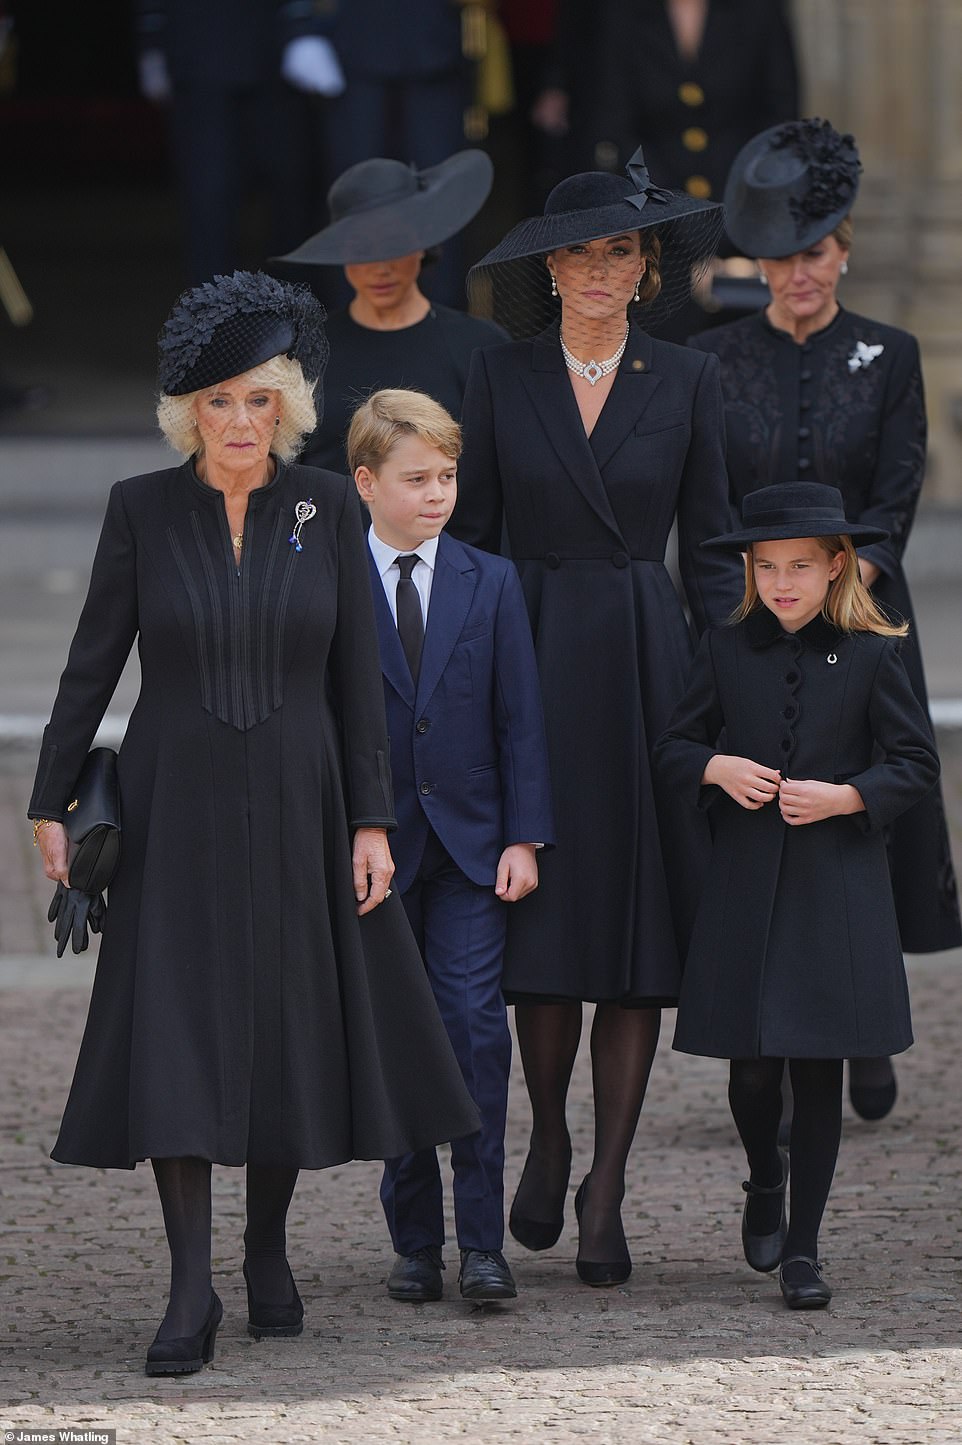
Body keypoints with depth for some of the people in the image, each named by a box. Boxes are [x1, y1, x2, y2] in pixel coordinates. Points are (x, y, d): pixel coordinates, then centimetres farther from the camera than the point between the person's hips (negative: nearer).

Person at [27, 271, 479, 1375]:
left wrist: (371, 820, -2)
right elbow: (92, 663, 3)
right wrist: (51, 800, 3)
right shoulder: (143, 509, -1)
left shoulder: (325, 509, 1)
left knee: (292, 1030, 6)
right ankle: (191, 1287, -8)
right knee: (176, 1033, -8)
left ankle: (268, 1251, 24)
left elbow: (356, 673, 2)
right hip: (176, 810, -1)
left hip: (297, 807, 1)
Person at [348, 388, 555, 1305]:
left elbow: (519, 719, 5)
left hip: (471, 848, 1)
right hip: (372, 847, -1)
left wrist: (524, 838, -2)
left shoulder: (490, 585, 5)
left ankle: (481, 1241, -6)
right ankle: (414, 1239, 11)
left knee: (476, 1025, -8)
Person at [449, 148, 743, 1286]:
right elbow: (470, 537, 4)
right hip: (529, 665, 0)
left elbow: (709, 553, 7)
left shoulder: (685, 385, 5)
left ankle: (606, 1193, 4)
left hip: (645, 666, 0)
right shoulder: (500, 380, 4)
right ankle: (547, 1139, 23)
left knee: (637, 935, -2)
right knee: (542, 926, -2)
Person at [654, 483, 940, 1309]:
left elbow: (916, 764, 1)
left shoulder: (870, 656, 0)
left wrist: (845, 797, -14)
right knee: (751, 1064, 0)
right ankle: (766, 1179, 32)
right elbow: (675, 749, 12)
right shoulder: (729, 652, 6)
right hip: (746, 882, 2)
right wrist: (718, 769, -9)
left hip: (839, 887, -2)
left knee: (820, 1067, 0)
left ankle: (802, 1246, 7)